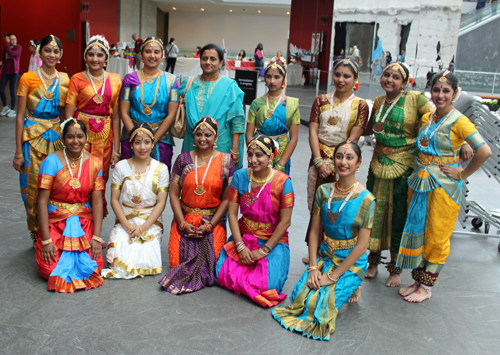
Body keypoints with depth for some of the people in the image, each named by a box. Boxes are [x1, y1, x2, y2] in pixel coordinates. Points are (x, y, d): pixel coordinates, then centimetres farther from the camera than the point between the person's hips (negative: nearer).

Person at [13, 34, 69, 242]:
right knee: (34, 187, 1)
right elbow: (20, 116, -3)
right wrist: (18, 151, -5)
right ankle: (37, 237, 17)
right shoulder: (28, 79, -4)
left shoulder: (65, 80, 6)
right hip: (33, 137, -3)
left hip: (57, 137, 3)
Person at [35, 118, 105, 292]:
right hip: (55, 221, -2)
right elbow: (42, 201, -12)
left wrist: (97, 237, -10)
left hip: (84, 222, 2)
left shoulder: (94, 163, -1)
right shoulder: (52, 161, -10)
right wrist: (46, 240, -16)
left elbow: (97, 202, -2)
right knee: (49, 269, -15)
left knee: (95, 265, -15)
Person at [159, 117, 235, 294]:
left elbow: (227, 199, -2)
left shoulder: (225, 161, 0)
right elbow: (174, 194, 3)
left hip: (213, 220, -1)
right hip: (184, 218, 2)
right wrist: (183, 224, -8)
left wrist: (209, 226, -11)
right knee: (177, 261, -14)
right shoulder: (183, 159, 5)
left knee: (211, 259, -18)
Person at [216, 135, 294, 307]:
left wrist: (264, 250, -14)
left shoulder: (283, 182, -12)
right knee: (222, 273, -17)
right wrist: (240, 246, -13)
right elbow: (232, 213, -3)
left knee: (268, 283, -23)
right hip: (243, 236, 3)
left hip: (273, 240, -3)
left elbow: (285, 221, -10)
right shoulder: (240, 176, -3)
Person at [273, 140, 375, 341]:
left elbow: (362, 245, -14)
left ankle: (351, 287, 9)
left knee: (321, 303, -21)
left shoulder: (366, 200, -14)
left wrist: (333, 276, -16)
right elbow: (314, 231, 1)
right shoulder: (323, 191, -1)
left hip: (352, 262, -4)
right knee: (299, 294, -13)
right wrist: (313, 268, -10)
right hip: (324, 256, 5)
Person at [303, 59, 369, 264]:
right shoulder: (321, 101, 10)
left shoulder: (360, 105, 1)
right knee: (316, 206, 6)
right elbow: (313, 132, 2)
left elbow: (353, 139, -6)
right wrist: (319, 161, -8)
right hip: (319, 159, 3)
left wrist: (334, 163, -13)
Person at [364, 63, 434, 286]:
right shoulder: (379, 102, 9)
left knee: (399, 216, 3)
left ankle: (395, 268, 20)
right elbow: (368, 129, 23)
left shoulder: (415, 99, -7)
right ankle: (373, 261, 29)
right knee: (374, 211, 10)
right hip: (379, 163, 5)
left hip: (404, 166, -5)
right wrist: (373, 128, 3)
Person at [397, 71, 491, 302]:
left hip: (443, 185, -7)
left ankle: (427, 287, 18)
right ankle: (417, 281, 27)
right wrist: (420, 172, 10)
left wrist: (462, 174, -16)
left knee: (436, 237, 5)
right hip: (419, 181, 7)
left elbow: (484, 151, -23)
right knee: (416, 229, 12)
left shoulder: (458, 121, -13)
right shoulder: (426, 118, 7)